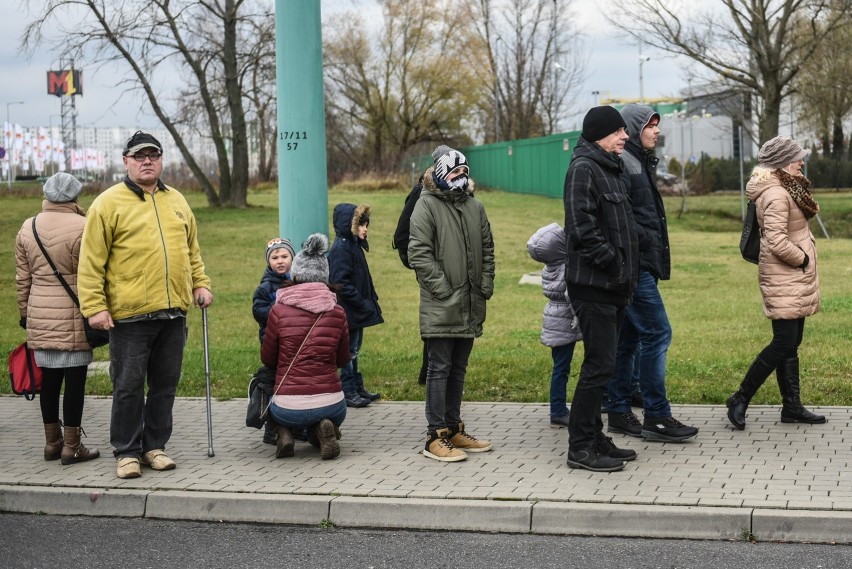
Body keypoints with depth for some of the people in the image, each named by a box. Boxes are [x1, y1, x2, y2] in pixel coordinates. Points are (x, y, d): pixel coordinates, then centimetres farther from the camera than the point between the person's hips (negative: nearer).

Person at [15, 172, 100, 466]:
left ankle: (52, 442, 21)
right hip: (73, 317, -6)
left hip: (39, 315, 6)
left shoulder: (26, 229, 8)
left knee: (49, 378, 12)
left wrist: (25, 314, 20)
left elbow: (22, 279, 12)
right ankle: (72, 446, 4)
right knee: (75, 378, 0)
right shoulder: (83, 227, -10)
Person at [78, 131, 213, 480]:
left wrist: (200, 283, 11)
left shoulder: (176, 202, 14)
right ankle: (127, 452, 12)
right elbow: (92, 261, -6)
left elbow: (192, 250, 23)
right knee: (128, 386, 1)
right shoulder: (109, 203, -3)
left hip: (173, 313, 5)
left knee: (165, 385, 10)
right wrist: (95, 306, -11)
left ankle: (155, 446, 22)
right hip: (129, 316, -5)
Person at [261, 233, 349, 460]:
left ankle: (284, 433, 5)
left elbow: (267, 359, 7)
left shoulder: (279, 311, -5)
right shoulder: (337, 312, 0)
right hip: (331, 405, 1)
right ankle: (321, 431, 0)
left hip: (289, 409, -1)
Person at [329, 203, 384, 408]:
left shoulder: (353, 245, 12)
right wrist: (364, 304, -23)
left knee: (354, 350, 17)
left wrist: (370, 301, 11)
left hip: (357, 311, 10)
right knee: (349, 351, -2)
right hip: (349, 311, -10)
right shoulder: (341, 248, -18)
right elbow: (341, 283, -24)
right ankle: (349, 393, 4)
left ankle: (357, 389, 25)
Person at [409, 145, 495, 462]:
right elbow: (418, 253, -12)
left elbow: (487, 250, 20)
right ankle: (436, 437, -2)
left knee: (458, 369, 14)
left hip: (470, 306, 7)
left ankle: (454, 429, 23)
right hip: (440, 306, -7)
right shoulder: (427, 206, -6)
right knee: (439, 368, -5)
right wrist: (442, 288, -16)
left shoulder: (475, 207, 15)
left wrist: (486, 287, 8)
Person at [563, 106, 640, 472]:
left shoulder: (610, 169, 19)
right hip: (593, 286, -10)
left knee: (602, 364, 14)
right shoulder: (583, 168, -12)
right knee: (599, 364, -8)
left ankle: (594, 438, 22)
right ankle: (580, 448, -2)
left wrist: (627, 271, 14)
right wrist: (612, 262, -17)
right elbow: (582, 226, -22)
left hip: (613, 287, 10)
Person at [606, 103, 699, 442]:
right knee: (657, 332, -9)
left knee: (628, 338, 11)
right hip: (635, 263, -10)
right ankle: (656, 417, -5)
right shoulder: (622, 162, -12)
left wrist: (655, 248, 15)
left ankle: (619, 413, 15)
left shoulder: (640, 162, 20)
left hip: (641, 265, 10)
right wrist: (647, 240, -17)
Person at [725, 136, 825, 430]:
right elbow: (777, 241, -26)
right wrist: (803, 259, -12)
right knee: (784, 343, -10)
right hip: (784, 279, -10)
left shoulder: (787, 189, 14)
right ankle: (740, 399, -2)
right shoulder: (775, 195, -19)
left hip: (794, 279, 10)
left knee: (791, 343, 11)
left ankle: (792, 406, 16)